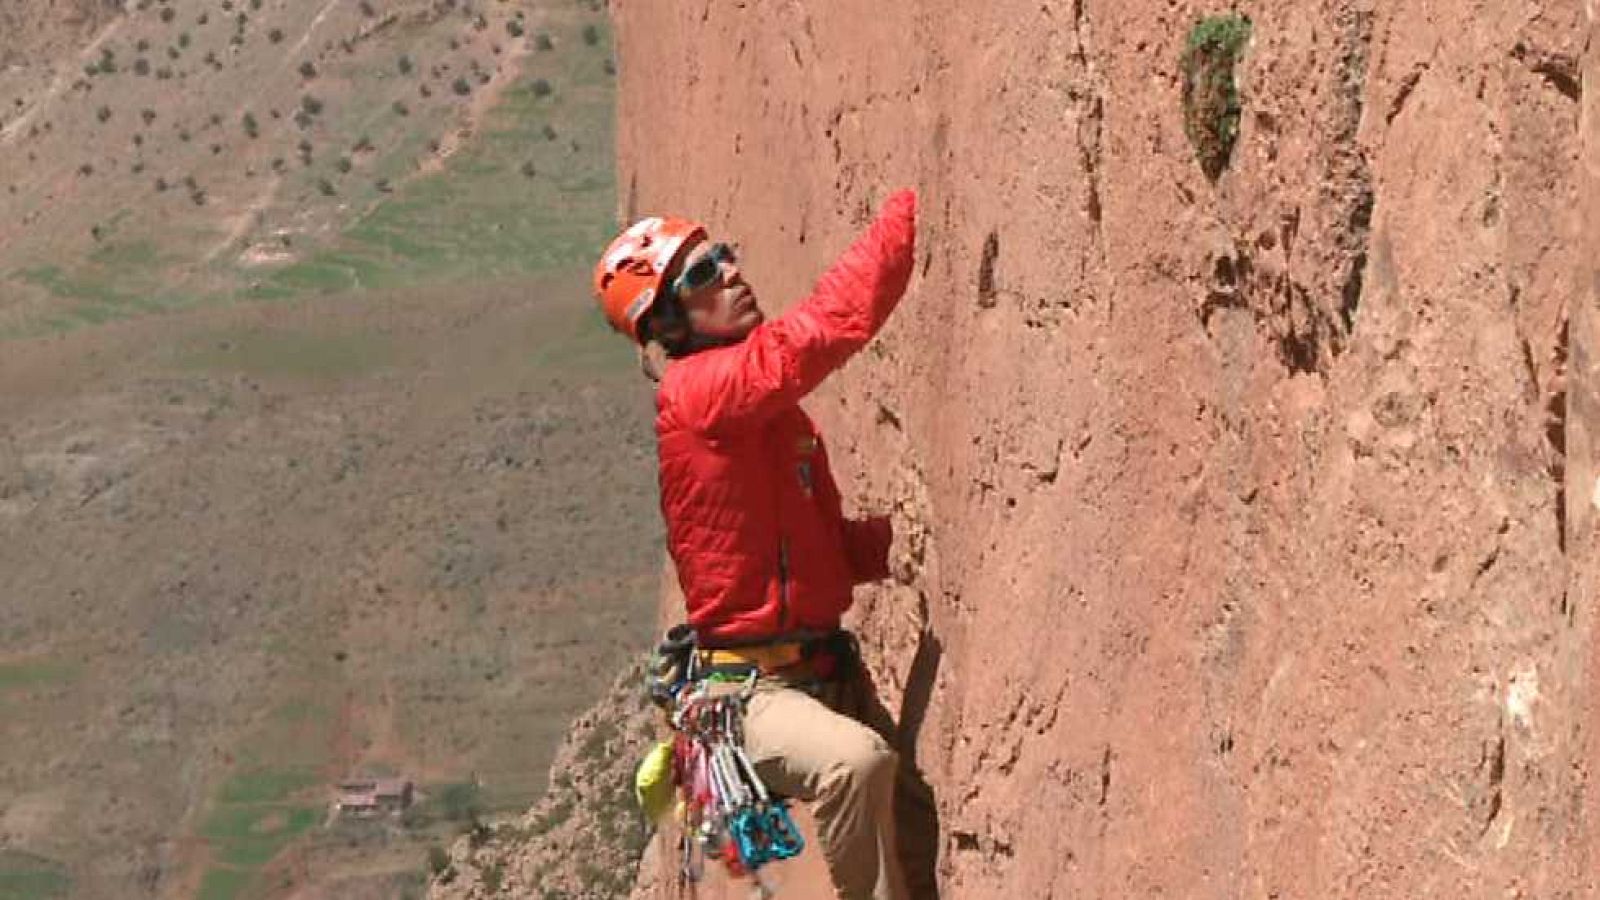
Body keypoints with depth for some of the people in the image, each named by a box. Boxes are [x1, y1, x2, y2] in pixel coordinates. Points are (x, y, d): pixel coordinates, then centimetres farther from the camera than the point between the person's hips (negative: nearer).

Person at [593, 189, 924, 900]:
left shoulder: (766, 404, 14)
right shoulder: (696, 391, -15)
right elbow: (832, 323, -27)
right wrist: (910, 210, -25)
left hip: (825, 673, 10)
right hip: (754, 691, -10)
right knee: (856, 761, -36)